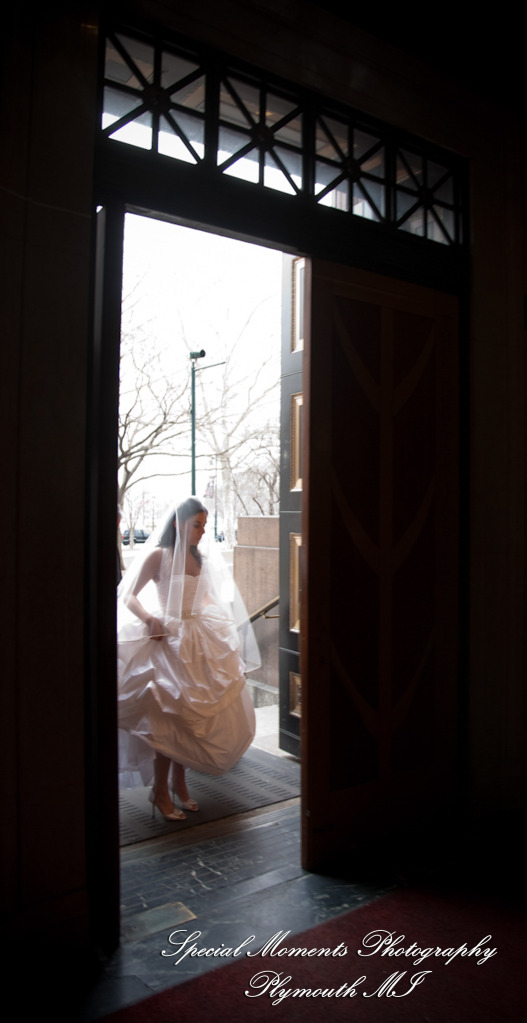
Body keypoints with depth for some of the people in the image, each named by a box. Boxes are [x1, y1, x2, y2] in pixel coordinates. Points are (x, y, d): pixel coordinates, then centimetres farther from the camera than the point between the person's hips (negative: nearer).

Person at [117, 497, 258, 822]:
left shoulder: (200, 559, 10)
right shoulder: (158, 556, -9)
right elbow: (128, 596, -10)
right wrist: (149, 619, -26)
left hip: (199, 640, 7)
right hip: (169, 640, -6)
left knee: (193, 713, 10)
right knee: (170, 717, -5)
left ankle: (180, 782, 25)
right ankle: (161, 792, 10)